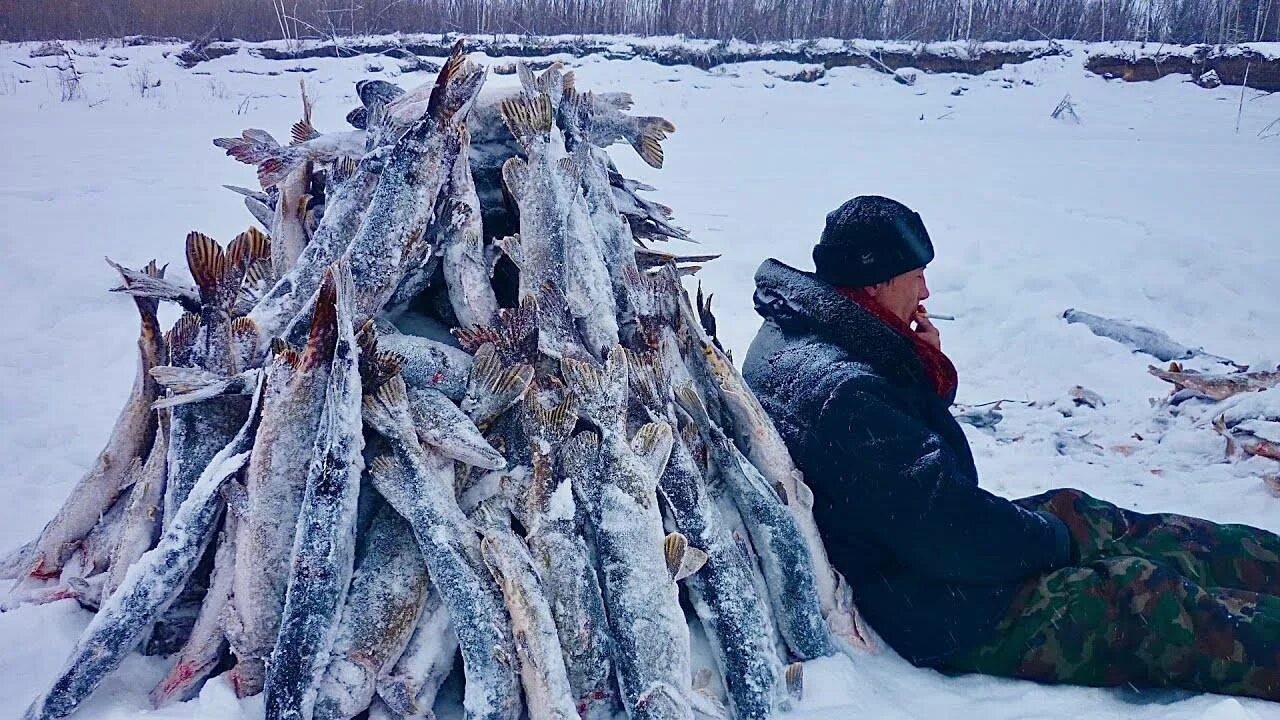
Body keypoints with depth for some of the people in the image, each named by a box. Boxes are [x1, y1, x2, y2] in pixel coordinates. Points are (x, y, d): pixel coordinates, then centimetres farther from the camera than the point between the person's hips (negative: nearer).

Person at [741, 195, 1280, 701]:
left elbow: (912, 437, 14)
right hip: (936, 615, -10)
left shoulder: (805, 331, 1)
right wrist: (1050, 537, -11)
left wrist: (930, 366, -6)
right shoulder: (842, 390, -31)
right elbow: (946, 530, -29)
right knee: (1139, 596, -10)